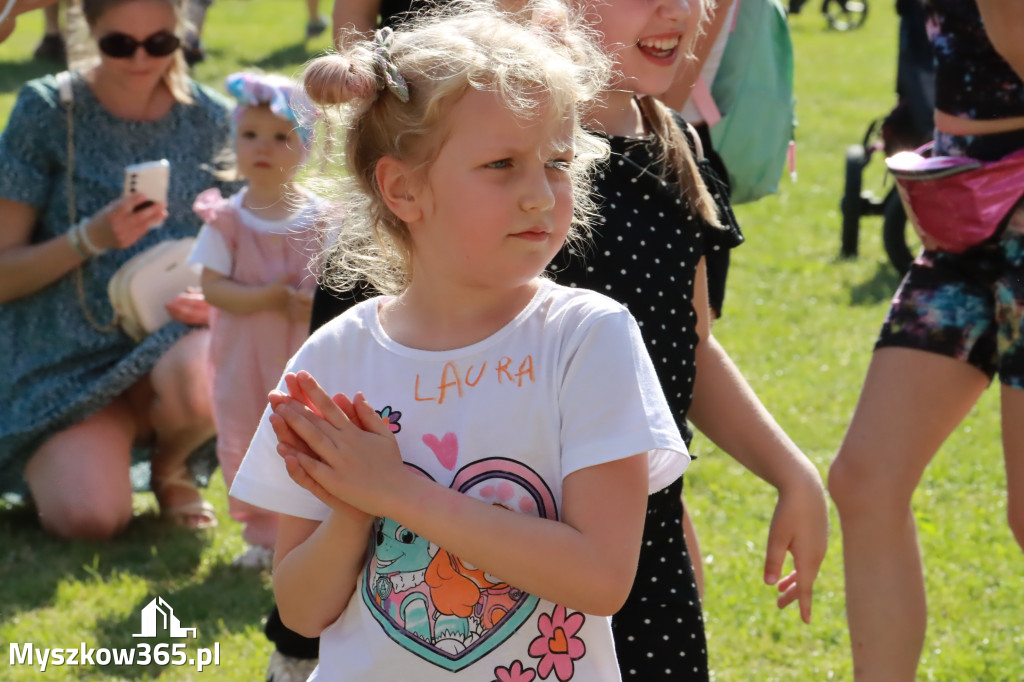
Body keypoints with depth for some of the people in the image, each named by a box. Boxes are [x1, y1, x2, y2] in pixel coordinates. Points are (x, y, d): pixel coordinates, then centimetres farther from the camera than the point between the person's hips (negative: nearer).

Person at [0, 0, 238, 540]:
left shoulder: (208, 117, 2)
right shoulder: (48, 110, -5)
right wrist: (91, 238, -20)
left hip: (172, 336, 2)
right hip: (70, 357, -2)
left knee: (199, 383, -36)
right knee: (90, 518, -26)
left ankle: (169, 468, 3)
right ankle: (51, 460, 14)